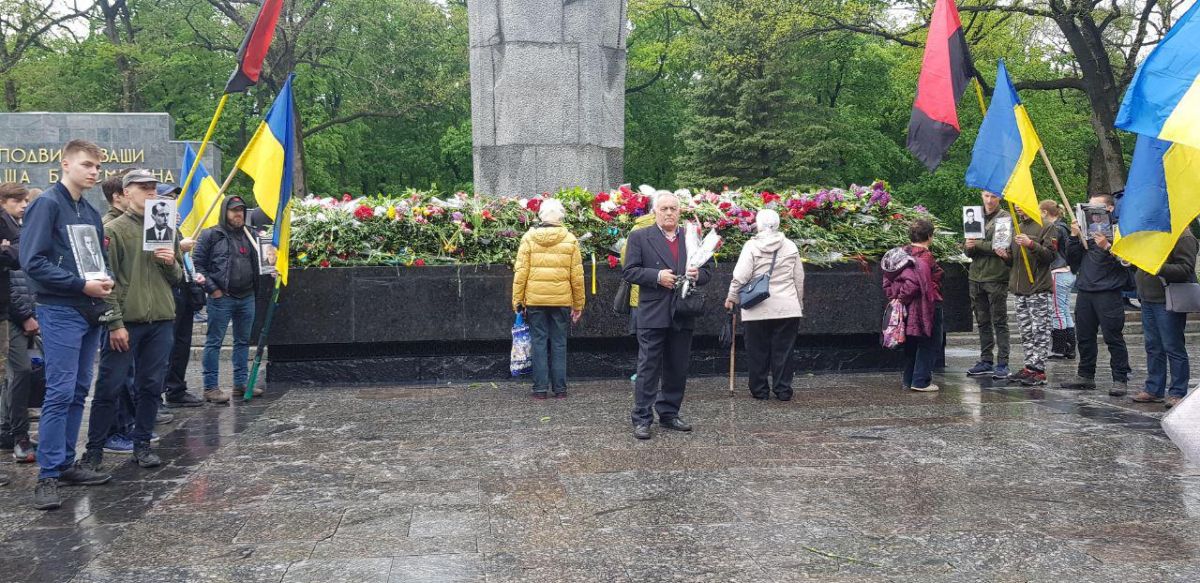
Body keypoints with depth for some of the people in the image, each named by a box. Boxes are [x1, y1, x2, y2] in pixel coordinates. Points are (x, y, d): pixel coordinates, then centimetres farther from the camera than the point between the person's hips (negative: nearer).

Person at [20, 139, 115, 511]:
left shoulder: (91, 213, 16)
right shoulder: (47, 204, -7)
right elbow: (33, 262, -15)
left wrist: (103, 285, 1)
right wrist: (81, 285, -18)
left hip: (90, 312, 8)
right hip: (61, 312, -8)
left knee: (78, 393, 11)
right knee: (60, 393, -10)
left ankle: (66, 464, 19)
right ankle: (48, 476, -5)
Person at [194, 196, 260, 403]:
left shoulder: (248, 236, 14)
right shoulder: (211, 235, -3)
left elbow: (256, 263, 20)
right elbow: (197, 263, -7)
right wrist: (212, 289, -12)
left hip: (247, 298, 6)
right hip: (221, 298, -6)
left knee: (243, 341, 12)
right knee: (214, 342, -2)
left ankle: (241, 382, 22)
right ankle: (210, 387, 1)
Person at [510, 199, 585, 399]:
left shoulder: (529, 238, -2)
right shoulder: (570, 240, 0)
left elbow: (521, 272, -3)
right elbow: (577, 275, 2)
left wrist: (517, 300, 3)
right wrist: (578, 304, 10)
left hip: (535, 300, 0)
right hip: (561, 300, 1)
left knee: (539, 342, 6)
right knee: (559, 343, 8)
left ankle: (540, 388, 5)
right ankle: (560, 388, 10)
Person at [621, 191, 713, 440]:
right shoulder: (639, 237, 1)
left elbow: (708, 270, 14)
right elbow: (629, 271, -4)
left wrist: (698, 274, -8)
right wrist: (657, 276, -16)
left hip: (683, 315, 4)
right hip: (653, 314, -4)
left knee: (677, 369, 10)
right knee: (648, 368, -3)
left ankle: (669, 414, 22)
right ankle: (642, 419, 1)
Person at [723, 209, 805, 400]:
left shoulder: (752, 246, -5)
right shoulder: (790, 247, 5)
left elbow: (740, 276, -10)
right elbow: (799, 279, 10)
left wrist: (731, 298, 3)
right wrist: (799, 304, 20)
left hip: (758, 309, -2)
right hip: (787, 308, 2)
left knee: (758, 351, 6)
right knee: (783, 351, 6)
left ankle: (759, 390, 11)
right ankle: (783, 390, 7)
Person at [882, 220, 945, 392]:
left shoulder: (901, 253, 8)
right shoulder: (926, 257, -17)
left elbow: (887, 281, 7)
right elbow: (914, 282, -27)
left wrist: (894, 296, 4)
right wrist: (903, 297, -16)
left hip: (907, 307, 8)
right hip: (925, 307, -8)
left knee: (911, 344, 17)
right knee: (929, 344, 2)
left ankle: (908, 381, 19)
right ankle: (920, 381, -1)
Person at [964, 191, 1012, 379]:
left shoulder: (1006, 219, -2)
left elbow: (1003, 247, -13)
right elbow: (969, 252, 11)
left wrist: (977, 245, -15)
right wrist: (969, 247, -11)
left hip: (996, 277, -6)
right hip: (976, 276, 6)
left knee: (999, 322, -3)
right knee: (983, 322, 11)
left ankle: (1002, 363, -1)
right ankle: (986, 361, 18)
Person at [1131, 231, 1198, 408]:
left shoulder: (1182, 236, -11)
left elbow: (1186, 269, -19)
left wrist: (1160, 268, -30)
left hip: (1168, 302, -8)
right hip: (1148, 300, 8)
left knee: (1173, 347, -3)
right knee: (1153, 347, 13)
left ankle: (1178, 393, 3)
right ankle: (1154, 389, 20)